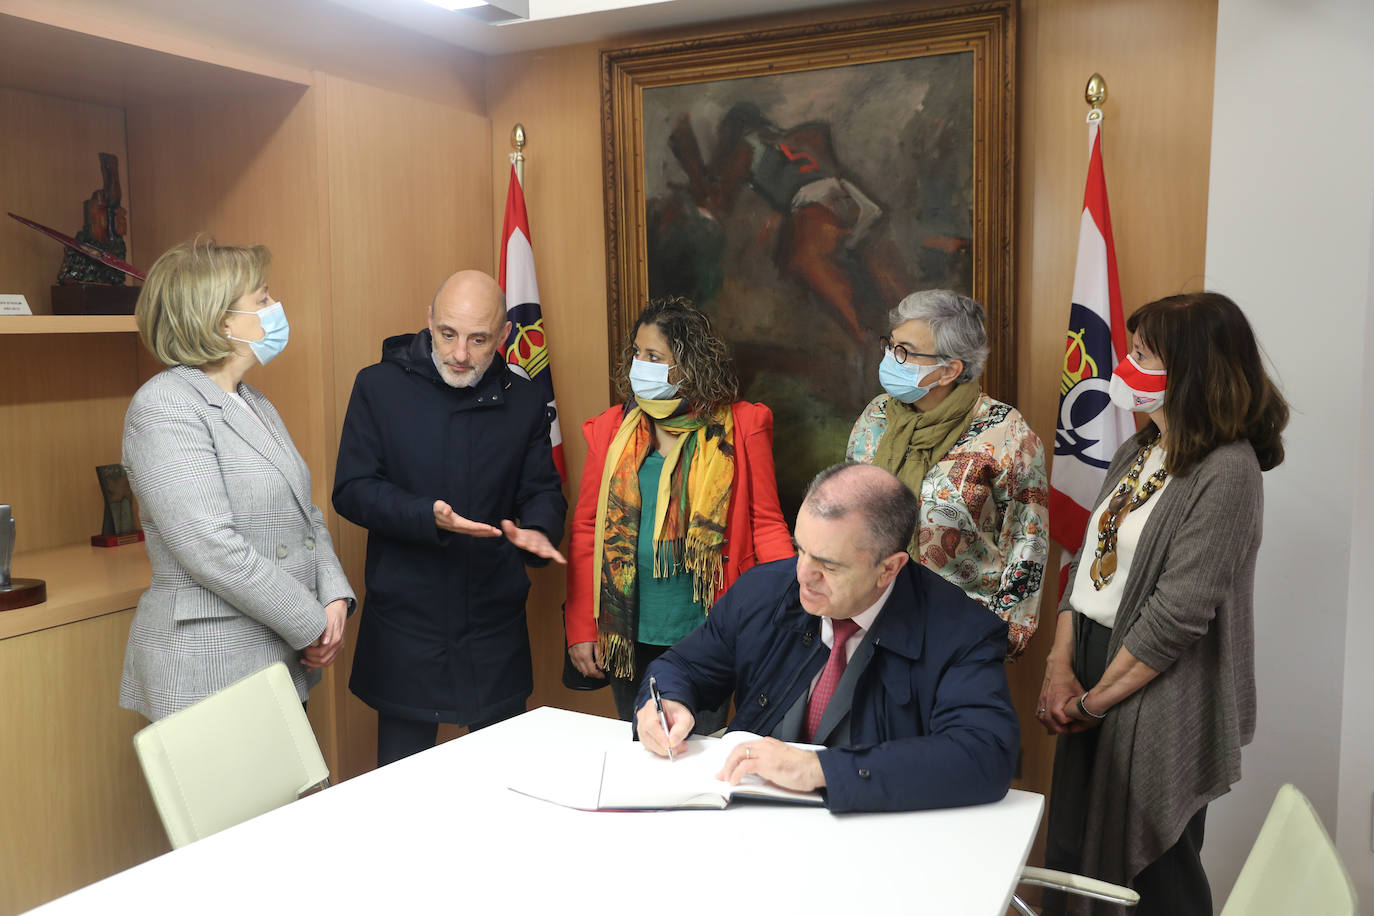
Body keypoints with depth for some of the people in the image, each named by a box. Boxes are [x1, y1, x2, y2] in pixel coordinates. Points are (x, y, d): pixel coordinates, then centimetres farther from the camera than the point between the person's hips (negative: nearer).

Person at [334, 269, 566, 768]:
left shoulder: (523, 400, 5)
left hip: (496, 624, 2)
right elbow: (352, 490, -6)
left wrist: (537, 529, -15)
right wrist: (429, 517, -23)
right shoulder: (379, 386, -2)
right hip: (406, 624, -2)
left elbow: (543, 489, 9)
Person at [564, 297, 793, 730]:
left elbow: (766, 525, -1)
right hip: (628, 636, 3)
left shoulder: (740, 426, -3)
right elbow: (585, 531, 5)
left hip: (707, 632, -2)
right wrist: (580, 628, 0)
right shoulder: (612, 429, 3)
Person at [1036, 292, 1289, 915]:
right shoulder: (1136, 454, 9)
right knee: (1072, 865, 18)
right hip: (1091, 666, 8)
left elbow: (1178, 614, -21)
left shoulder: (1226, 471, -18)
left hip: (1155, 699, -8)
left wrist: (1094, 700, -13)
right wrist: (1060, 667, -2)